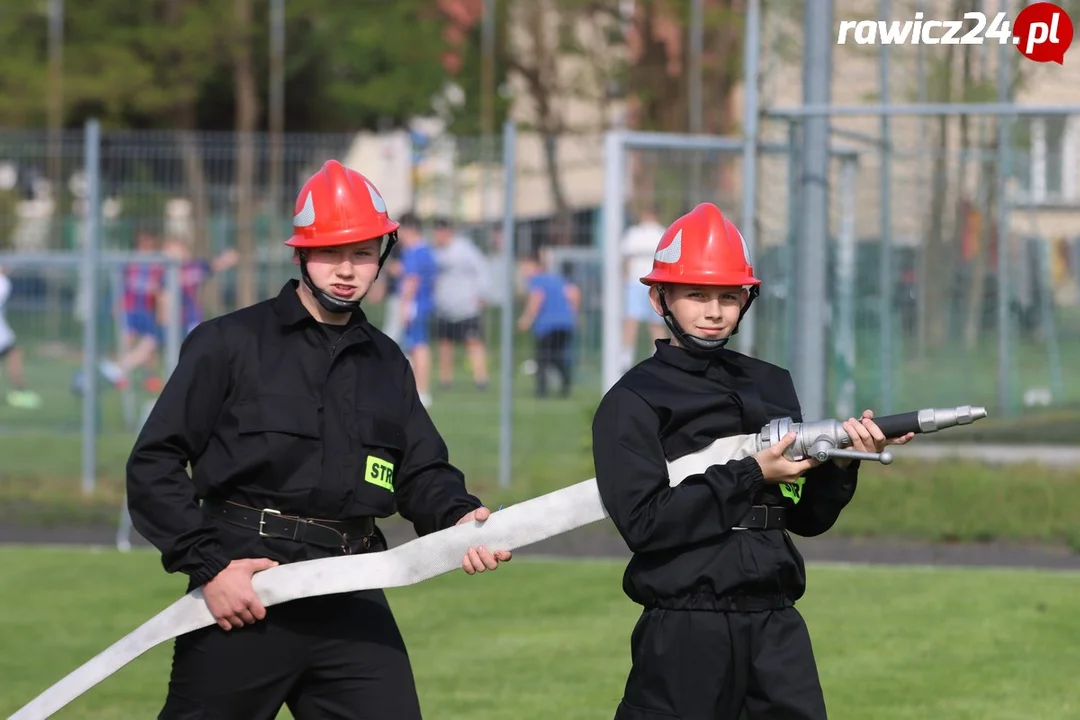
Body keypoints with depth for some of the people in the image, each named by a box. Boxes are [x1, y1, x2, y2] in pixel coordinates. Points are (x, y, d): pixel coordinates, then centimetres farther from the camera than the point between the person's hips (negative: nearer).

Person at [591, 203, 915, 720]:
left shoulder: (771, 386, 15)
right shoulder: (633, 401, -2)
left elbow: (807, 518, 17)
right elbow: (643, 522, -15)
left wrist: (840, 463, -3)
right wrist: (751, 474, -14)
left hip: (776, 625, 5)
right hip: (685, 633, -5)